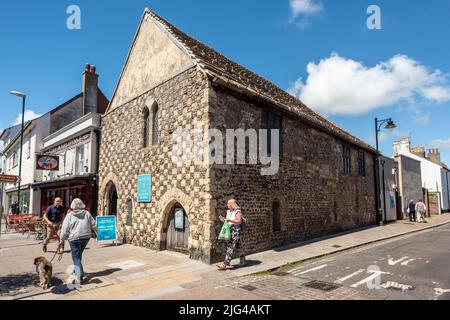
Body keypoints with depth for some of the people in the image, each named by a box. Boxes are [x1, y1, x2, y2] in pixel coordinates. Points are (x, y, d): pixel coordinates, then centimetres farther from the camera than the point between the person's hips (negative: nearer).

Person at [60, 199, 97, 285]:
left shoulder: (70, 215, -4)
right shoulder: (87, 213, 3)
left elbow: (65, 229, -4)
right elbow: (94, 225, 7)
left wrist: (62, 240, 6)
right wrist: (97, 233, 23)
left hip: (74, 238, -3)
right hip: (86, 237, 4)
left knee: (76, 257, 0)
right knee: (79, 255, 23)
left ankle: (79, 276, -11)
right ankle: (77, 270, 36)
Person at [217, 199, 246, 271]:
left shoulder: (237, 211, -10)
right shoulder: (228, 211, 14)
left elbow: (239, 221, -16)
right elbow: (227, 221, 19)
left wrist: (230, 220, -23)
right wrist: (223, 219, -1)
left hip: (235, 230, -8)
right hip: (230, 230, 8)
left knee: (230, 247, -10)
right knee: (238, 246, 15)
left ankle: (225, 264, -10)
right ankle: (243, 261, 25)